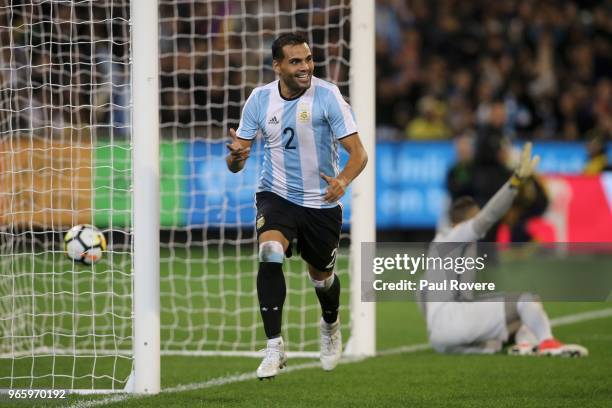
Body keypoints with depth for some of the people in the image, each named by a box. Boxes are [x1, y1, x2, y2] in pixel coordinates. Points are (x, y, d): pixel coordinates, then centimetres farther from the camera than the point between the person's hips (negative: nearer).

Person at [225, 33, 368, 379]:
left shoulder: (327, 95, -16)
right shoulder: (260, 99, -6)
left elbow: (358, 152, -18)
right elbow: (237, 162, -2)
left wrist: (343, 180, -39)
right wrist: (236, 156, -28)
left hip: (322, 202, -1)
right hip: (276, 195, 1)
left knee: (322, 277, 15)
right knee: (270, 255, -27)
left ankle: (331, 325, 51)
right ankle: (275, 347, -22)